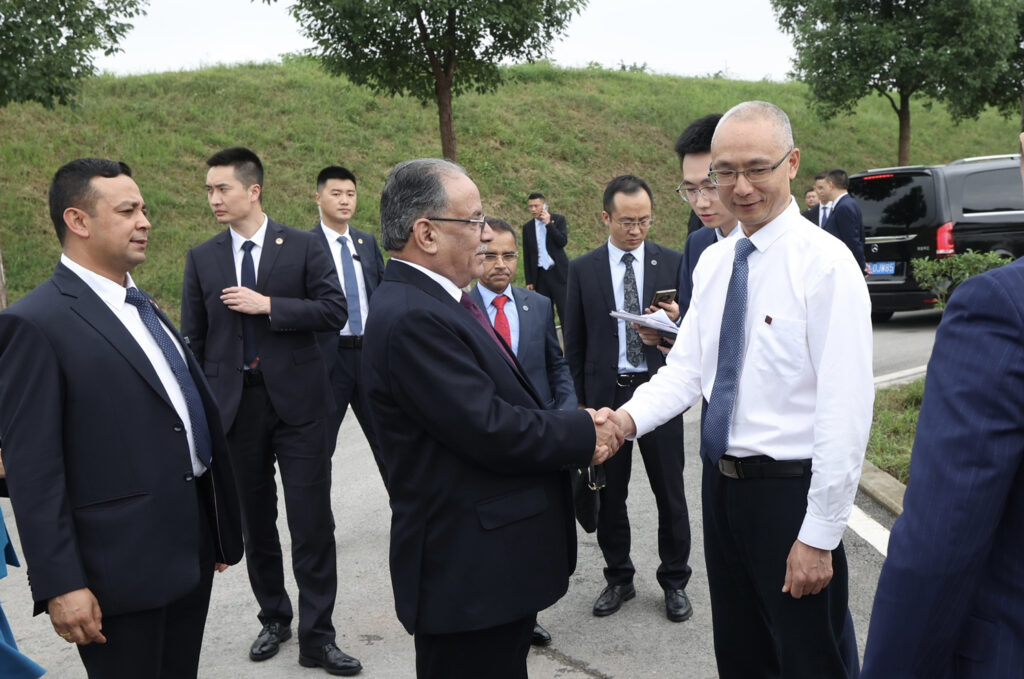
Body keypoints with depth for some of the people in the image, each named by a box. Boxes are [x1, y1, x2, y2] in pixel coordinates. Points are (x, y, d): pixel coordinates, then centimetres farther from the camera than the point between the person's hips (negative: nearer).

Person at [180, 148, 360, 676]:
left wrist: (268, 306, -15)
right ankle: (274, 618, 32)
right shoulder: (202, 258, 7)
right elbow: (194, 339, 9)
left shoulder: (302, 246, 0)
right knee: (254, 522, 13)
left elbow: (335, 312, -7)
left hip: (296, 400, -3)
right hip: (234, 404, 3)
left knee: (312, 523, -1)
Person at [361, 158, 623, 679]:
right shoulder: (411, 318, -22)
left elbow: (501, 406, 13)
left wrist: (577, 423, -3)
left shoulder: (438, 303, 10)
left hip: (496, 556, 10)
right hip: (469, 574, -10)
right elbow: (489, 430, -25)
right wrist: (585, 435, -11)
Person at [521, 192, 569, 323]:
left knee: (565, 311, -6)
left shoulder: (558, 219, 2)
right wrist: (529, 280, 7)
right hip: (540, 275, 3)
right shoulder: (527, 227, 9)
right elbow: (527, 255, 10)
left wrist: (548, 223, -14)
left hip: (558, 272, -3)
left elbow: (563, 242, -11)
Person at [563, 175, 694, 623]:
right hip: (605, 394, 1)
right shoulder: (583, 269, 2)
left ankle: (675, 582, 23)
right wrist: (579, 401, 2)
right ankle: (618, 579, 28)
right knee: (609, 493, 11)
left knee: (669, 491, 7)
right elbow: (574, 341, 5)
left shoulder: (673, 263, 1)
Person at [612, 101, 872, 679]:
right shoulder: (713, 262, 7)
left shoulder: (826, 263, -16)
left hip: (790, 492, -6)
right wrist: (629, 417, -15)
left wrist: (819, 536, -19)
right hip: (723, 482, 7)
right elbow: (686, 369, 6)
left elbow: (846, 410, -19)